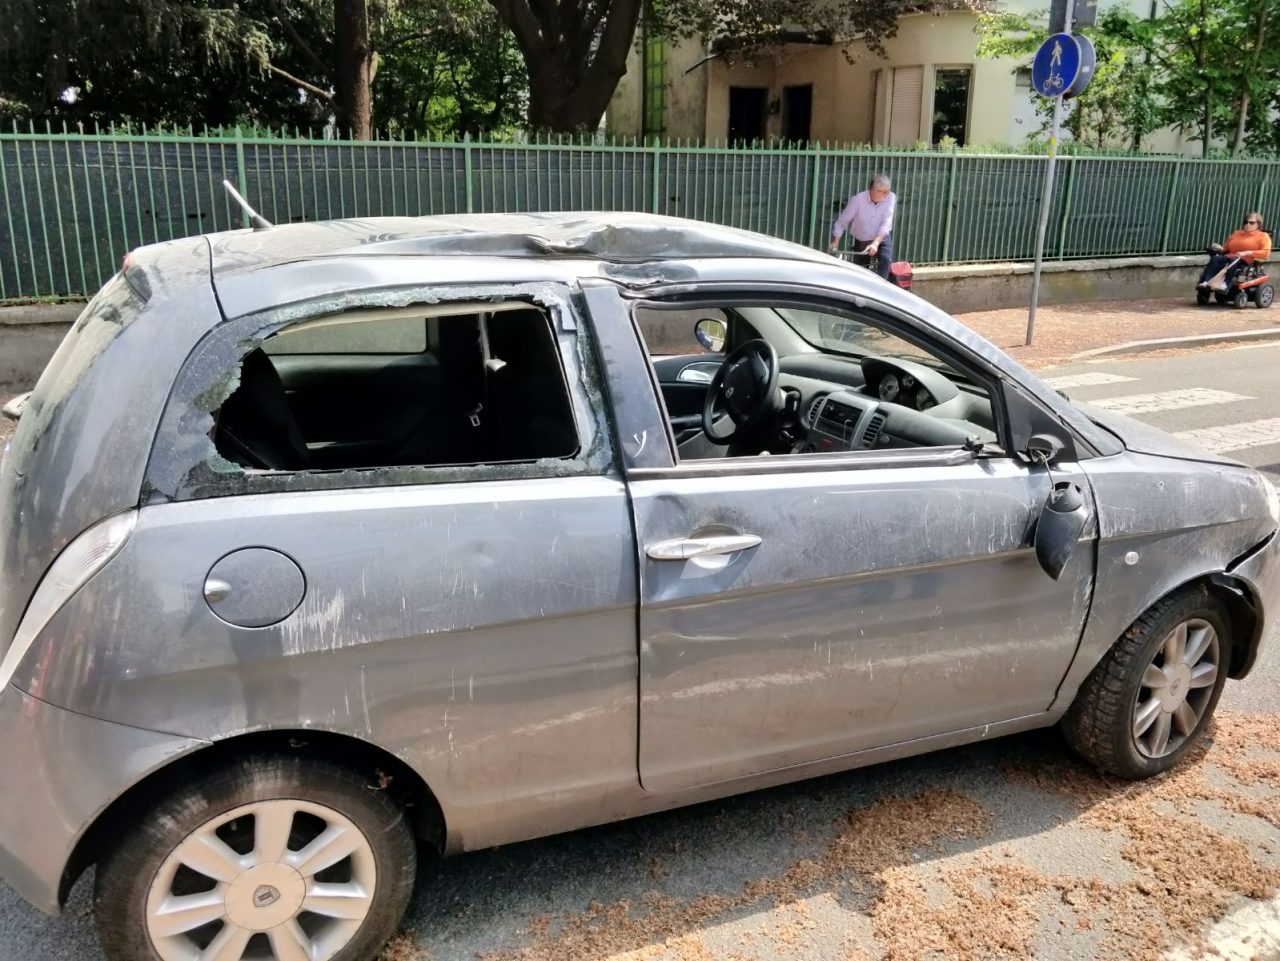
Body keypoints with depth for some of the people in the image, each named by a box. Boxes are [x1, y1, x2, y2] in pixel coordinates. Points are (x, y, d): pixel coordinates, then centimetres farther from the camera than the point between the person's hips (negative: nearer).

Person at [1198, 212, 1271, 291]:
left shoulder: (1263, 236, 9)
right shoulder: (1237, 233, 26)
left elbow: (1266, 253, -6)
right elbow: (1226, 248, 29)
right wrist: (1221, 249, 3)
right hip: (1229, 258, 5)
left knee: (1234, 261, -40)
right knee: (1215, 259, -28)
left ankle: (1224, 284, -60)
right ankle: (1206, 282, -48)